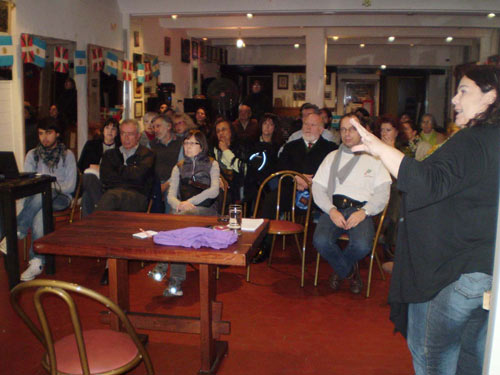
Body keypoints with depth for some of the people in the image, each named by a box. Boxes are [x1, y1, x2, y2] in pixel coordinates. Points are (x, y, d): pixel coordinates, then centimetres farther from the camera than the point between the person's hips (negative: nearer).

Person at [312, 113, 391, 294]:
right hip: (334, 209, 2)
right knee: (320, 241, -29)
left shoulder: (373, 158, 14)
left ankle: (340, 269, 7)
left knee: (362, 245, -31)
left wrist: (363, 212, -14)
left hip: (361, 210, -2)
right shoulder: (332, 157, 20)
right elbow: (318, 188, 9)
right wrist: (331, 210, -9)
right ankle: (349, 271, 4)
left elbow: (383, 193, 3)